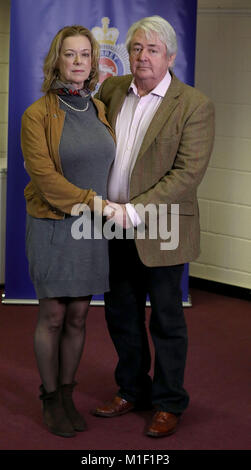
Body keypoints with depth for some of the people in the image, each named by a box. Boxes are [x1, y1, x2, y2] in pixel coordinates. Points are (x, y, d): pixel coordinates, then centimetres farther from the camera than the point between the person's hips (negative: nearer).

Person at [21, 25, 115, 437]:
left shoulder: (100, 110, 8)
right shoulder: (37, 114, -8)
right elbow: (44, 176, -15)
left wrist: (89, 203, -2)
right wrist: (95, 202, -18)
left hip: (92, 227, 4)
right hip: (52, 228, -4)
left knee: (78, 316, 9)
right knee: (53, 315, 4)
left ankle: (67, 394, 23)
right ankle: (51, 398, 19)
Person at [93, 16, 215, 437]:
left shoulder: (194, 105, -12)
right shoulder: (112, 90, 4)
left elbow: (188, 173, -18)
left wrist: (134, 211, -22)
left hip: (161, 229, -5)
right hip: (116, 228, 5)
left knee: (166, 320, 8)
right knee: (120, 314, 16)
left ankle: (169, 403, 24)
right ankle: (132, 391, 34)